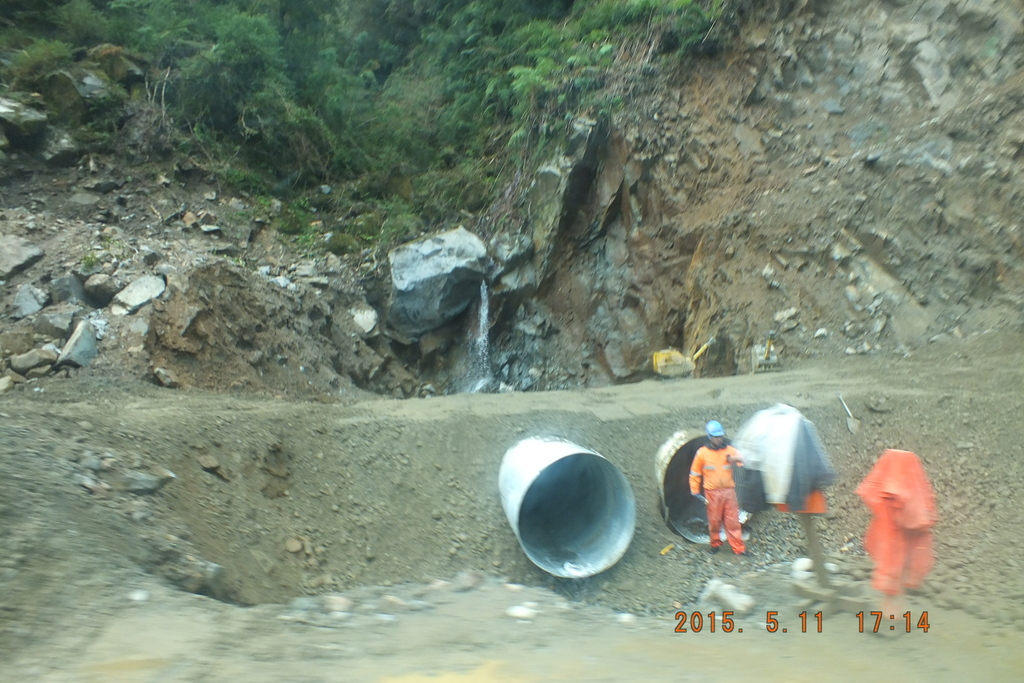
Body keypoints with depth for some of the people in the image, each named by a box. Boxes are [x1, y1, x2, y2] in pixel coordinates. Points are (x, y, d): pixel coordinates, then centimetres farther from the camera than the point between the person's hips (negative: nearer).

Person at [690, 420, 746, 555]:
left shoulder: (730, 450, 3)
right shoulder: (702, 453, -1)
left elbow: (741, 460, -15)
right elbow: (695, 473, 6)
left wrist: (735, 459, -38)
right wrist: (695, 491, 3)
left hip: (729, 491, 1)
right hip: (712, 492, -1)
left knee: (733, 521, 1)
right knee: (714, 521, 7)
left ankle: (738, 548, 6)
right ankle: (715, 543, 26)